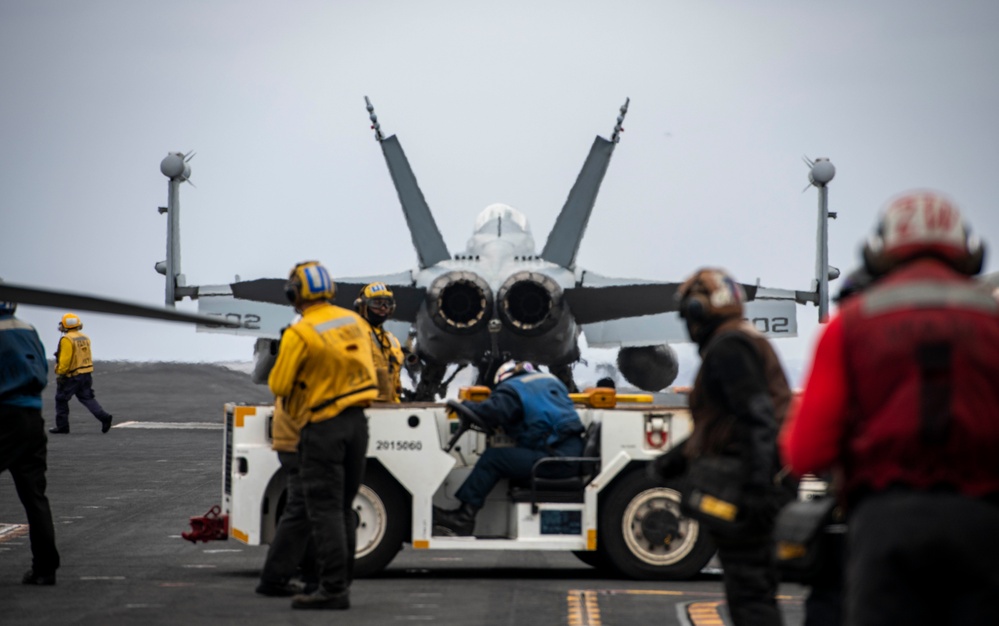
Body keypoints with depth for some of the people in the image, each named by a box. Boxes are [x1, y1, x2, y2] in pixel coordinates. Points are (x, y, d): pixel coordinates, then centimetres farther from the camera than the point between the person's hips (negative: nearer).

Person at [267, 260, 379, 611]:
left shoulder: (299, 334, -16)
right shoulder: (354, 322, 6)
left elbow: (279, 385, -11)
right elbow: (368, 366, 19)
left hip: (323, 427, -7)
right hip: (356, 421, 7)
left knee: (325, 510, -5)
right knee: (343, 509, 16)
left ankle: (333, 589, -7)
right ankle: (341, 583, 21)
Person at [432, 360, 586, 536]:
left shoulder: (511, 389, 0)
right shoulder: (550, 380, 26)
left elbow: (493, 412, -18)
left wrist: (465, 405, 2)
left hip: (556, 459, -9)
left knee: (492, 459, -5)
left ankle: (463, 518, -7)